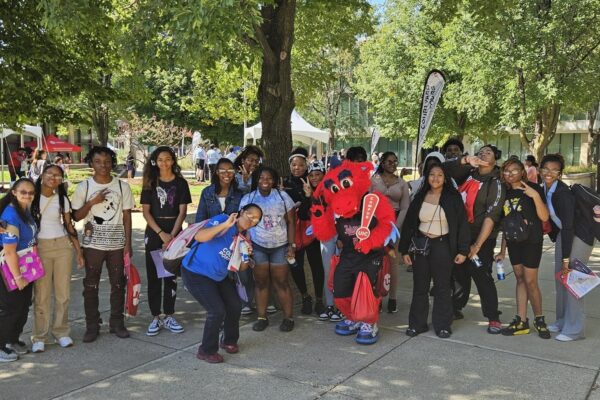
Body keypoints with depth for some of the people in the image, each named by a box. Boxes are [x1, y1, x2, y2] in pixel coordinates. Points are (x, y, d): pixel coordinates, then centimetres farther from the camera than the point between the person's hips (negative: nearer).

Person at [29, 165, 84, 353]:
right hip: (39, 247, -2)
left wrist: (79, 251, 7)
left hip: (62, 246, 2)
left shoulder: (62, 200, 7)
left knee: (63, 292, 4)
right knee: (41, 293, -3)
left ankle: (61, 332, 17)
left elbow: (69, 226, 10)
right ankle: (39, 337, 8)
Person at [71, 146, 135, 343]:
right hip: (93, 244, 0)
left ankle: (117, 322, 19)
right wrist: (92, 202, -16)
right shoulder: (84, 186, -1)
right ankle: (92, 326, 15)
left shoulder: (122, 186, 1)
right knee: (91, 285, 5)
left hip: (117, 243, 1)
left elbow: (127, 216, 2)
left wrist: (128, 243, -2)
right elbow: (76, 216, 0)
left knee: (118, 284, 7)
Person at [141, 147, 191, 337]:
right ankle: (155, 317, 10)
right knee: (154, 276, 2)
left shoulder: (181, 183, 2)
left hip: (174, 233, 0)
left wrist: (172, 235, -12)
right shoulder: (150, 183, 3)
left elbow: (182, 211, -2)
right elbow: (146, 211, -2)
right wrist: (161, 233, -12)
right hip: (154, 233, 0)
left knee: (171, 275, 5)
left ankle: (169, 317, 14)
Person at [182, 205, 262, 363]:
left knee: (235, 306, 8)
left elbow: (241, 268, 4)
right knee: (217, 311, -14)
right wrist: (224, 224, -40)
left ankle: (229, 341, 35)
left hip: (219, 276, 8)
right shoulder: (222, 220, -19)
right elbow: (199, 237, -35)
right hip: (195, 273, -8)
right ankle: (206, 351, 7)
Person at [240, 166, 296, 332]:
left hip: (280, 247, -1)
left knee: (281, 282, 0)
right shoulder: (247, 199, 3)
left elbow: (290, 222, 1)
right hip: (257, 247, 1)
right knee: (261, 282, 4)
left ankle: (288, 317, 10)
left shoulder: (282, 196, 1)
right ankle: (262, 317, 15)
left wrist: (291, 245, -6)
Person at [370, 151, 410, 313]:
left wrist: (396, 227, -6)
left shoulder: (402, 183, 9)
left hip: (395, 223, 1)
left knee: (392, 260, 3)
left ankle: (392, 298, 10)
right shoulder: (373, 180, 3)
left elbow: (405, 208, 5)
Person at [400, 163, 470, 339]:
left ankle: (442, 325, 17)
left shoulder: (453, 198, -2)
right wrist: (405, 250, 3)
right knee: (420, 286, 7)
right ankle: (417, 323, 17)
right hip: (421, 244, 3)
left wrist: (463, 250, -9)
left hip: (443, 245, -2)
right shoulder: (420, 197, 6)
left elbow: (462, 224, -3)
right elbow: (409, 224, 7)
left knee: (442, 287, 6)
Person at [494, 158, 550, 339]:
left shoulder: (533, 189, -8)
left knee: (530, 281, -3)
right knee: (520, 279, 9)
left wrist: (536, 196, -27)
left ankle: (539, 319, 16)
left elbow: (544, 217, -15)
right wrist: (502, 250, 13)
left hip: (532, 241, -5)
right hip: (513, 242, 5)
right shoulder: (506, 193, 8)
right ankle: (521, 321, 14)